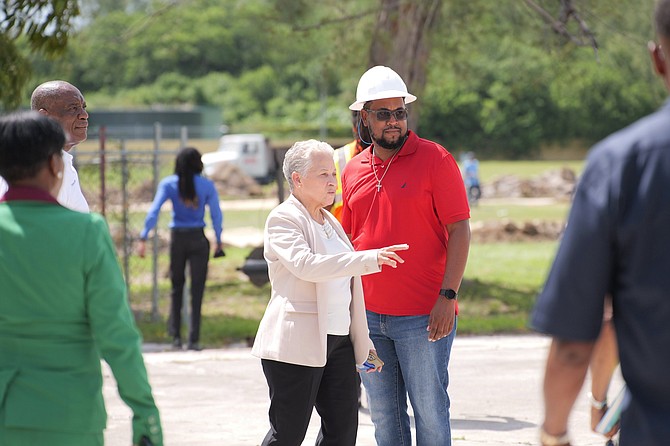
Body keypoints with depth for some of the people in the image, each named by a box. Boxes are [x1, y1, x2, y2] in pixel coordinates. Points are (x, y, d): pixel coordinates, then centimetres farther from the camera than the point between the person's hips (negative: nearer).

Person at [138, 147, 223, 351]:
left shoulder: (168, 184, -2)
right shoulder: (207, 185, -2)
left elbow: (153, 212, -10)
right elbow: (217, 215, -2)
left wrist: (143, 238, -12)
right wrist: (218, 241, 9)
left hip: (177, 238, 1)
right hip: (198, 238, -1)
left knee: (176, 287, 16)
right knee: (197, 290, 3)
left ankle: (175, 335, 12)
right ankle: (194, 339, -2)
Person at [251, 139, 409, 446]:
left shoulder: (330, 222, 19)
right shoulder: (283, 219, -7)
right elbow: (306, 264, -26)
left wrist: (365, 341, 21)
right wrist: (369, 259, -30)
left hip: (337, 341, 8)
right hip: (297, 345, -8)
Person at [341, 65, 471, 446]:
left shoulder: (435, 159, -4)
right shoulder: (354, 170, 11)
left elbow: (460, 231, -8)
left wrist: (448, 296, -16)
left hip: (423, 316, -5)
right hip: (369, 315, 5)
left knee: (430, 412, -1)